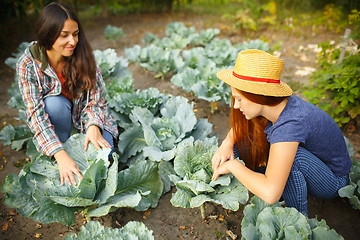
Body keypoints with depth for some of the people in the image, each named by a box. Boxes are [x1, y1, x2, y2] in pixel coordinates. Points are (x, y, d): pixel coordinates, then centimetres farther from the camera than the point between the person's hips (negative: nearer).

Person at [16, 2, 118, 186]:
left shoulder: (83, 56, -18)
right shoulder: (27, 64, -22)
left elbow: (95, 97, -14)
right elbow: (35, 112, -28)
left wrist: (93, 126, -35)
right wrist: (60, 155, -40)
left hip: (84, 116, 1)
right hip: (55, 116, 0)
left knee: (103, 150, -26)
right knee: (54, 103, -34)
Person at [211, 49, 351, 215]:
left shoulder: (290, 124, -39)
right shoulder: (274, 103, -17)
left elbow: (270, 194, -46)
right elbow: (239, 127, 5)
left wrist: (232, 165, -31)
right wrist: (227, 144, -16)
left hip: (332, 181, -6)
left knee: (289, 156, -37)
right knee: (242, 141, -8)